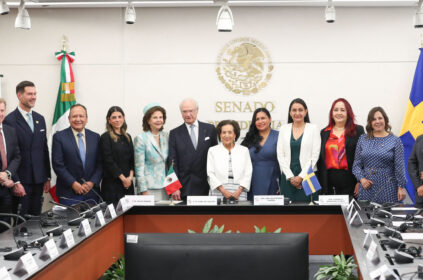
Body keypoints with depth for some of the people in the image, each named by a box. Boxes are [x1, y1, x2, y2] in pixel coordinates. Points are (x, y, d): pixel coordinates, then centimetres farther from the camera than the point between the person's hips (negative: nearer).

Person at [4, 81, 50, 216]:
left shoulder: (40, 119, 13)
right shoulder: (10, 121, -8)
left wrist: (47, 178, 12)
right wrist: (16, 182, -15)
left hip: (38, 180, 6)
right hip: (21, 182, -6)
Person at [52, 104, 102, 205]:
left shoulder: (95, 137, 10)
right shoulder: (59, 137, 0)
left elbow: (100, 164, 8)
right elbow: (58, 164, -5)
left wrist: (92, 182, -6)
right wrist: (74, 184, -11)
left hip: (91, 192, 3)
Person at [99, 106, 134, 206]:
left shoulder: (127, 137, 15)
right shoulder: (105, 137, -3)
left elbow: (132, 159, 13)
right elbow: (108, 161, -9)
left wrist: (130, 176, -4)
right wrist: (123, 178, -10)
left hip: (128, 183, 5)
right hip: (112, 184, -5)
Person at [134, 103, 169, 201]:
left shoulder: (166, 136, 9)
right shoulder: (141, 138, -7)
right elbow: (139, 167, -8)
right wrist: (144, 191, -11)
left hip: (165, 186, 5)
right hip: (149, 187, -5)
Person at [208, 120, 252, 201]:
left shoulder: (244, 150, 13)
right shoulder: (212, 150, 11)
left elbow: (248, 173, 6)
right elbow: (210, 174, 3)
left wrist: (239, 191, -8)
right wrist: (223, 191, -9)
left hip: (239, 194, 1)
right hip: (219, 193, 0)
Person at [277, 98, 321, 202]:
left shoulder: (313, 129, 3)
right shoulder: (284, 129, 9)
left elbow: (314, 156, -3)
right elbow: (280, 155, 4)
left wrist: (301, 176, -9)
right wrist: (290, 177, -5)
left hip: (307, 176, -2)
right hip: (288, 177, 2)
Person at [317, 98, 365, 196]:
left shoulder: (358, 131, 5)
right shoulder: (324, 132, 14)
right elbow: (320, 160, 14)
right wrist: (319, 183, 8)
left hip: (349, 181, -3)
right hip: (329, 183, 3)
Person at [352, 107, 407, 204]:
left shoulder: (395, 141, 2)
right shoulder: (363, 139, 9)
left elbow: (399, 166, 0)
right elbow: (357, 164, 9)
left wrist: (401, 187, -5)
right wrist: (361, 179, -6)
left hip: (387, 188, -2)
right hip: (367, 188, 2)